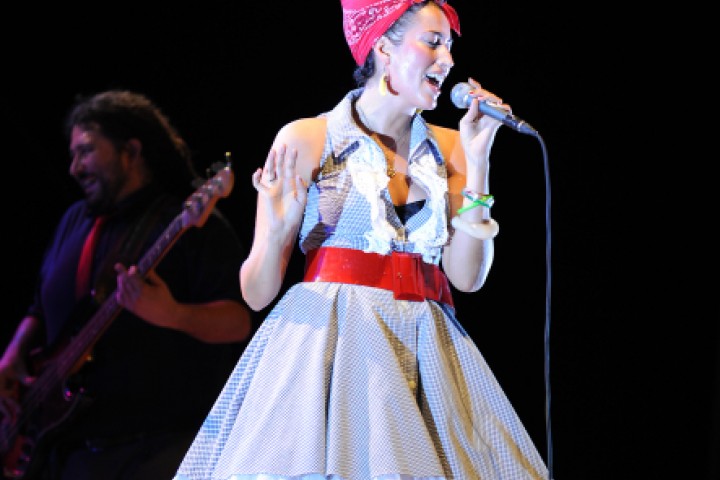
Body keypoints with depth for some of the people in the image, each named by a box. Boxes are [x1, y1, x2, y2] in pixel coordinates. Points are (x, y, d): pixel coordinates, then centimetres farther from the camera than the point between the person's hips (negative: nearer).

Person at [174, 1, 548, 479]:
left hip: (426, 349, 3)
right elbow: (257, 294, 0)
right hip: (330, 343, -3)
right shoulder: (306, 139, 1)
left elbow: (467, 276, 1)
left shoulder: (448, 148, 11)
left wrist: (477, 161, -2)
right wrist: (276, 232, -20)